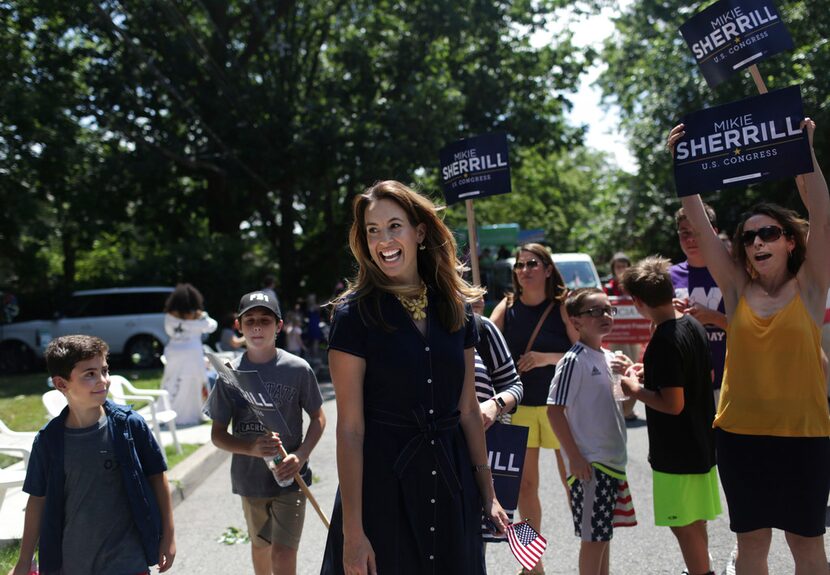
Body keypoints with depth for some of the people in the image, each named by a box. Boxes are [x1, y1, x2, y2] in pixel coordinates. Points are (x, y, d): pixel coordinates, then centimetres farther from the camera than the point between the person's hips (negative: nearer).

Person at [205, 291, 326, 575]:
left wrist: (300, 457, -14)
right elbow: (218, 434, -2)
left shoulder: (298, 369, -9)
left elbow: (317, 418, 2)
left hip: (290, 477, -2)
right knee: (260, 546, 21)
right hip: (250, 478, 2)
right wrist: (251, 448, -22)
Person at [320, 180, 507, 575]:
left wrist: (487, 494, 9)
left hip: (451, 485, 4)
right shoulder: (355, 313, -9)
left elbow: (468, 410, 10)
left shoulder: (455, 308, 4)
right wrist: (352, 531, -14)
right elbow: (350, 428, -12)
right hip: (381, 481, -4)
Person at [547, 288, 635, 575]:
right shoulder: (574, 360, -15)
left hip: (612, 459, 8)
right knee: (593, 537, -1)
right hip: (589, 464, -8)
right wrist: (574, 457, -19)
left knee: (604, 533, 17)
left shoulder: (608, 357, 10)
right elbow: (554, 410, -18)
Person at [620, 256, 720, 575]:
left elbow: (673, 404, -26)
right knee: (694, 522, 23)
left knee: (684, 525, 2)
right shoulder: (693, 325, 3)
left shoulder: (663, 341, -24)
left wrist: (636, 390, -11)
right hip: (700, 444, 9)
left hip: (677, 452, -9)